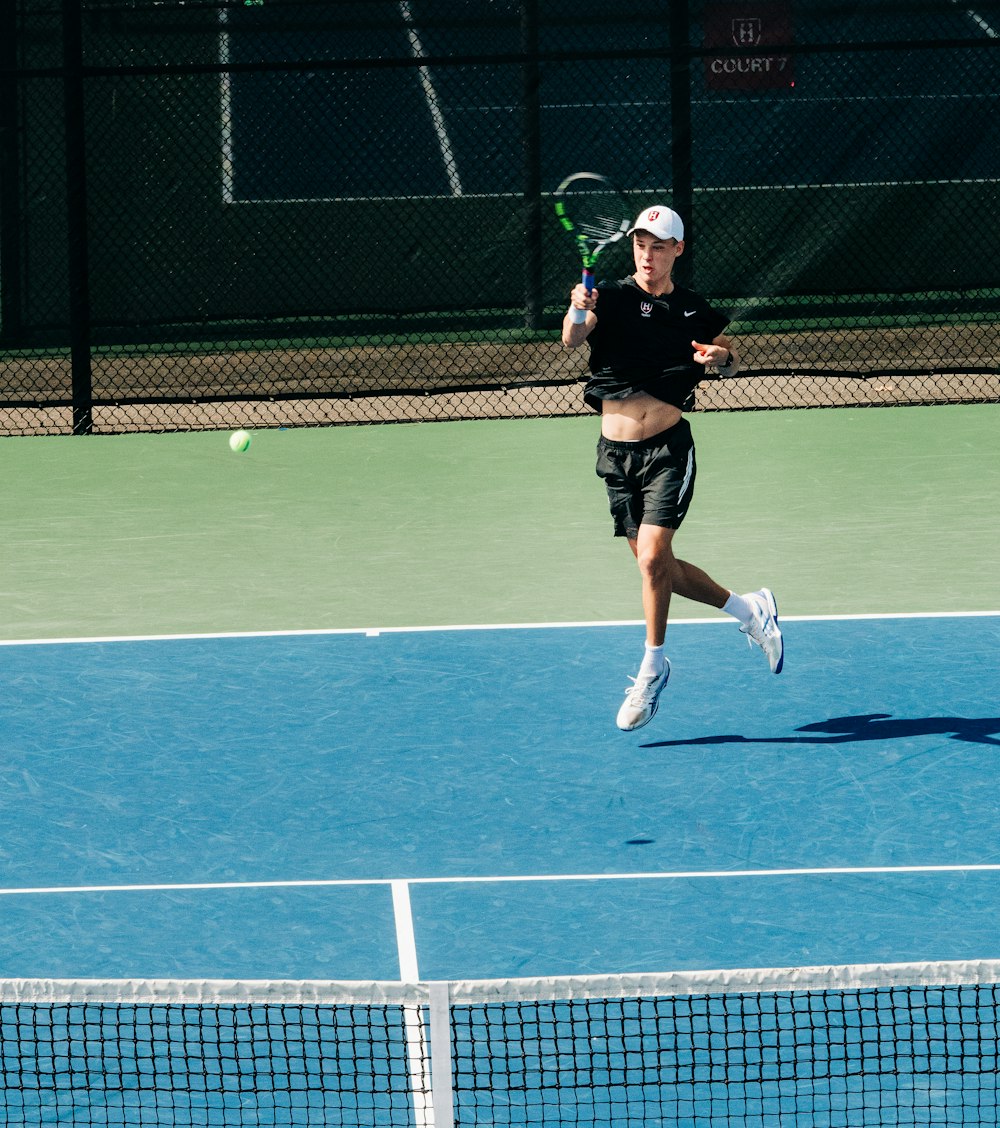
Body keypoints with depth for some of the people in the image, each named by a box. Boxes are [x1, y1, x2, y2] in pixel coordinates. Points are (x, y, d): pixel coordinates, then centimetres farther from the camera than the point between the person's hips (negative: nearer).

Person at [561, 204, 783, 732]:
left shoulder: (694, 311, 1)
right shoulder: (611, 298, -3)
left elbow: (731, 357, 17)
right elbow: (572, 338, -21)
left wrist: (722, 356, -7)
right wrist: (577, 313, -43)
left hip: (668, 448, -2)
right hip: (616, 450, 2)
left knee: (653, 558, -15)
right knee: (658, 567, 10)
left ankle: (653, 666, 1)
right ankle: (749, 609, 31)